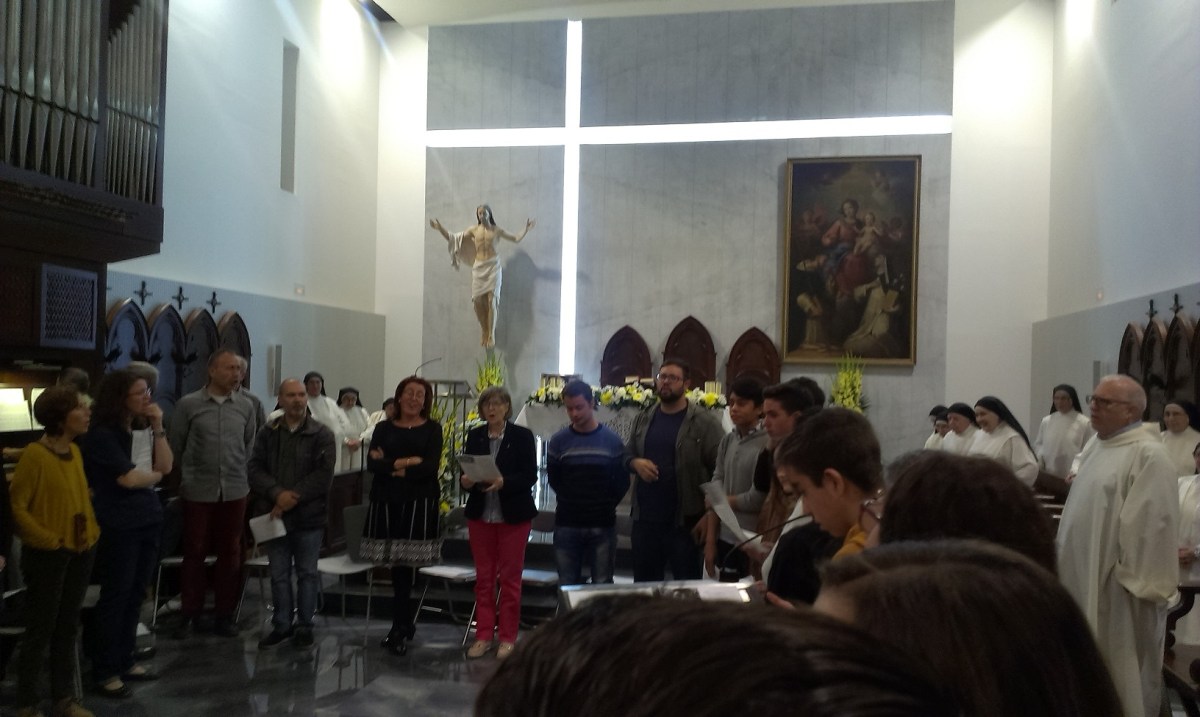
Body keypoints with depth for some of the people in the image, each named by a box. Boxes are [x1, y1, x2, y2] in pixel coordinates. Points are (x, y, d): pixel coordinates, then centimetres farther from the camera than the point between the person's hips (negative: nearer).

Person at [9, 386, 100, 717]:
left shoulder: (75, 451, 4)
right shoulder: (34, 455, -17)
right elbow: (17, 507, -15)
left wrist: (92, 531, 8)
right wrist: (50, 540, -14)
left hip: (80, 551, 7)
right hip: (47, 554, -7)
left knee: (67, 627, 16)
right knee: (41, 629, 5)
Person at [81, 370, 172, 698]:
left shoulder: (141, 427, 7)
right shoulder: (101, 434, -14)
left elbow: (167, 465, 3)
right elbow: (129, 479, -17)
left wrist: (157, 428, -5)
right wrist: (155, 475, 1)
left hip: (149, 519, 7)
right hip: (118, 525, -7)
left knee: (136, 594, 12)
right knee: (115, 596, 1)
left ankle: (125, 661, 24)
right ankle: (105, 671, 11)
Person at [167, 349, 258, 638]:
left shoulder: (246, 407, 4)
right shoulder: (188, 404, -4)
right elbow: (174, 445, 3)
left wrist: (241, 473, 8)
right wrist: (188, 475, 8)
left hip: (235, 491, 2)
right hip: (198, 491, -2)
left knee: (230, 553, 8)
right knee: (194, 552, 6)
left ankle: (225, 615, 19)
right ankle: (189, 614, 19)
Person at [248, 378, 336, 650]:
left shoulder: (322, 434, -4)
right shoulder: (267, 433, 5)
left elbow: (323, 475, -11)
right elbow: (255, 468, -2)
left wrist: (292, 498, -16)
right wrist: (278, 494, -17)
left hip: (309, 515, -2)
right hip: (274, 514, 2)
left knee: (307, 573, 7)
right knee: (279, 574, 11)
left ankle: (305, 626, 20)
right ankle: (281, 625, 23)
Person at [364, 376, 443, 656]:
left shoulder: (432, 429, 6)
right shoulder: (384, 428, 12)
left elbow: (431, 466, -8)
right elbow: (371, 463, -1)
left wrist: (390, 466, -6)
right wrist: (404, 462, -14)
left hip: (419, 502, -2)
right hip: (386, 501, 2)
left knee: (405, 564, -6)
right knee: (398, 566, 4)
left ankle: (400, 628, 4)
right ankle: (405, 625, 19)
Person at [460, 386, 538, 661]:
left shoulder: (522, 436, -5)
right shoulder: (474, 436, 5)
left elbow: (530, 476, -9)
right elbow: (465, 471, 6)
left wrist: (503, 482, -24)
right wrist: (465, 481, -15)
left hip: (513, 515, -3)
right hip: (480, 514, 3)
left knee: (510, 578, 5)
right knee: (483, 577, 9)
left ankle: (508, 637, 14)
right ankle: (483, 635, 18)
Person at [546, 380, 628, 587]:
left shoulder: (612, 440, -1)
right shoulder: (558, 441, 0)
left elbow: (622, 483, 3)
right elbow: (554, 480, 7)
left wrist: (605, 506, 0)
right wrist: (571, 503, 2)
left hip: (602, 526, -1)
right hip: (567, 524, 1)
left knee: (602, 585, 5)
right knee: (567, 585, 8)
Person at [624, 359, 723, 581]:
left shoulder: (704, 422, -7)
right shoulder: (643, 419, 10)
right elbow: (626, 455, 17)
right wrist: (635, 463, -7)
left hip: (685, 520, -5)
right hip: (645, 517, 5)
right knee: (644, 583, 16)